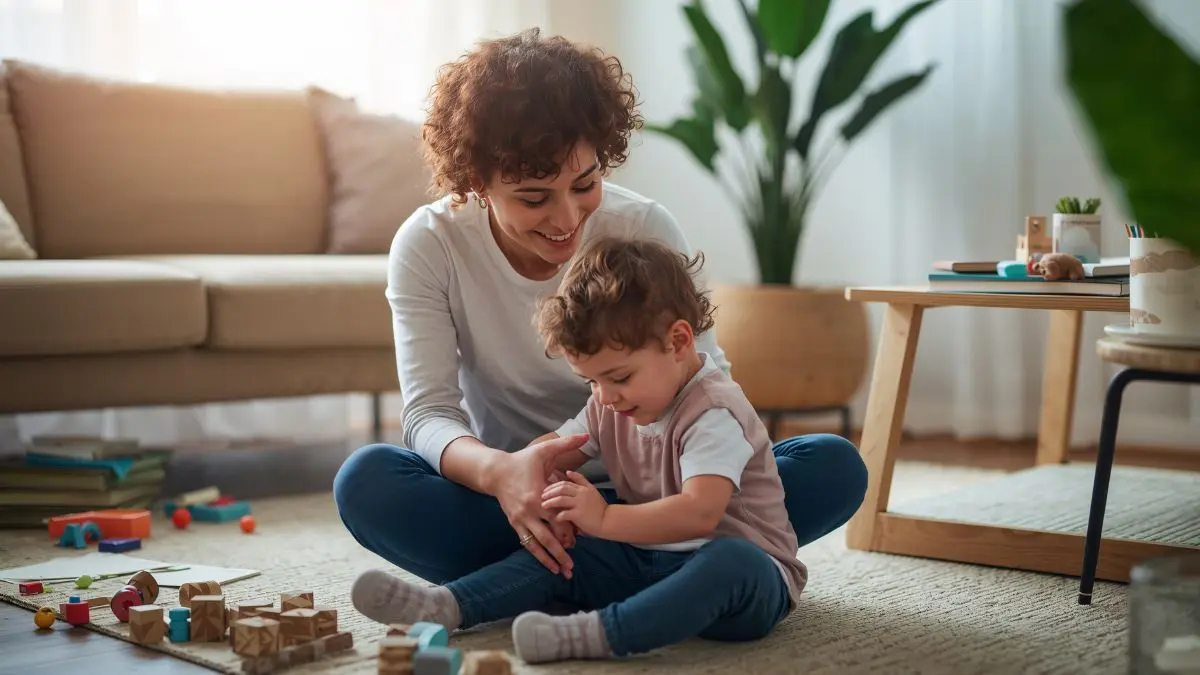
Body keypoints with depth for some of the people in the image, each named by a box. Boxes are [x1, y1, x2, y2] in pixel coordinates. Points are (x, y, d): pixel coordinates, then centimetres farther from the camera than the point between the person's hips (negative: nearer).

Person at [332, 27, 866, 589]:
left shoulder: (646, 228, -11)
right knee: (365, 481, -31)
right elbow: (428, 412, -19)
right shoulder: (428, 245, -12)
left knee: (835, 467, -21)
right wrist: (500, 472, -42)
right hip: (512, 501, 0)